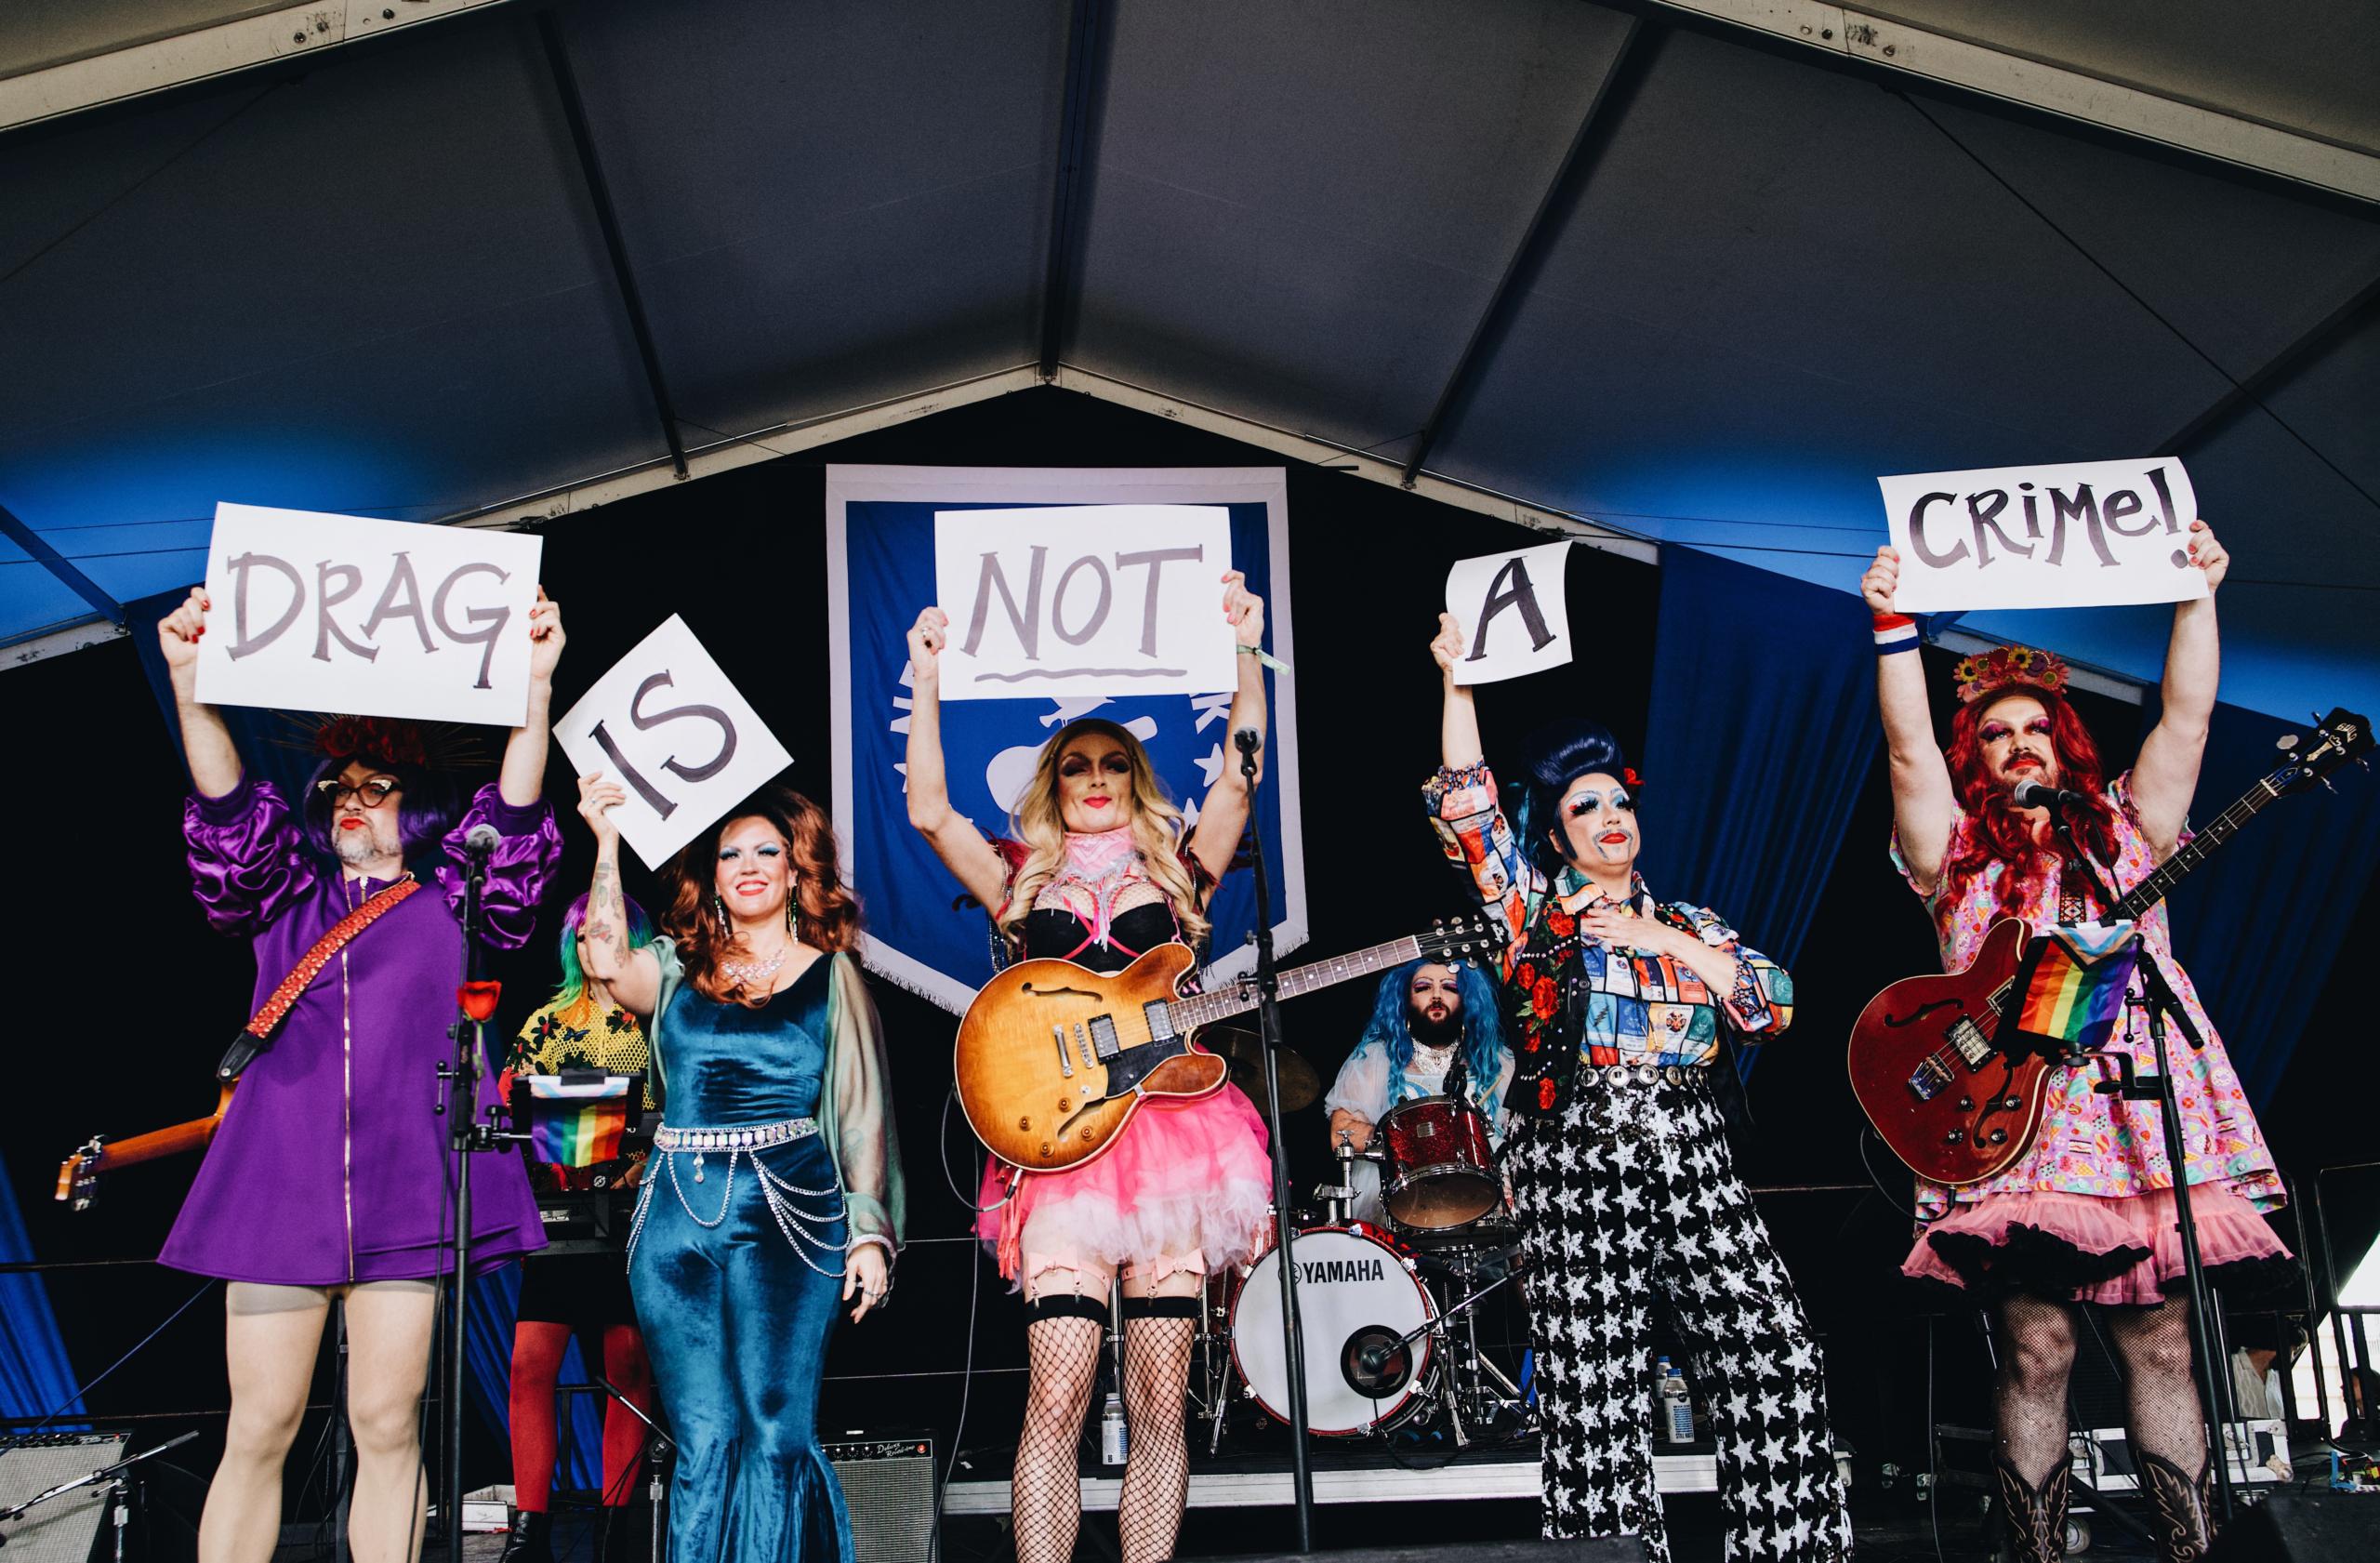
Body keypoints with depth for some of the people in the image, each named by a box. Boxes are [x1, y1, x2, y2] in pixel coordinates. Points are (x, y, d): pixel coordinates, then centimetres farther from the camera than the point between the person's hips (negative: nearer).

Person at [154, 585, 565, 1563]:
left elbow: (514, 823, -5)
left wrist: (535, 686, -18)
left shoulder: (453, 903, 11)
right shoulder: (284, 894, 17)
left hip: (406, 1184, -1)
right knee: (260, 1426, 1)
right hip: (281, 1179, 2)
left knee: (388, 1422, 1)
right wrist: (189, 683, -15)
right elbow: (229, 814, 1)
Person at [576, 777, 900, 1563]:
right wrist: (606, 842, -9)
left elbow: (863, 1113, 6)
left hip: (789, 1210, -2)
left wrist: (870, 1232, -1)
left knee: (776, 1433, -7)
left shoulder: (831, 974, 8)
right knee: (703, 1442, 4)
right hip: (678, 1211, 2)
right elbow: (608, 963, -10)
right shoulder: (677, 967, 13)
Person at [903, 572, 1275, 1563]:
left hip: (1168, 1130, 1)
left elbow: (1239, 776, 5)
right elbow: (928, 810, 4)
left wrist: (1245, 652, -1)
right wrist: (926, 683, 0)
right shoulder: (1023, 884, 15)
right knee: (1057, 1393, -10)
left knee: (1160, 1401, 1)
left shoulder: (1175, 872, 16)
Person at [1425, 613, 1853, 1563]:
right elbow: (1466, 803, 1)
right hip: (1574, 1165, -2)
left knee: (1775, 1359, -9)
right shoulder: (1532, 907, 12)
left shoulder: (1688, 924, 19)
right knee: (1594, 1400, -5)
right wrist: (1455, 678, -3)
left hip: (1690, 1157, 2)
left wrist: (1659, 940, 0)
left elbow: (1774, 1003, 5)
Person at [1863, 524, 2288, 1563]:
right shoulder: (1955, 847, 11)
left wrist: (2199, 594, 5)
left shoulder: (2125, 824, 19)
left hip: (2142, 1123, 3)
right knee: (2037, 1348, -5)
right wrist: (1892, 628, -12)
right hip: (2012, 1128, -2)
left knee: (2159, 1342, 3)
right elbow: (1909, 750, -3)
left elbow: (2186, 717, 11)